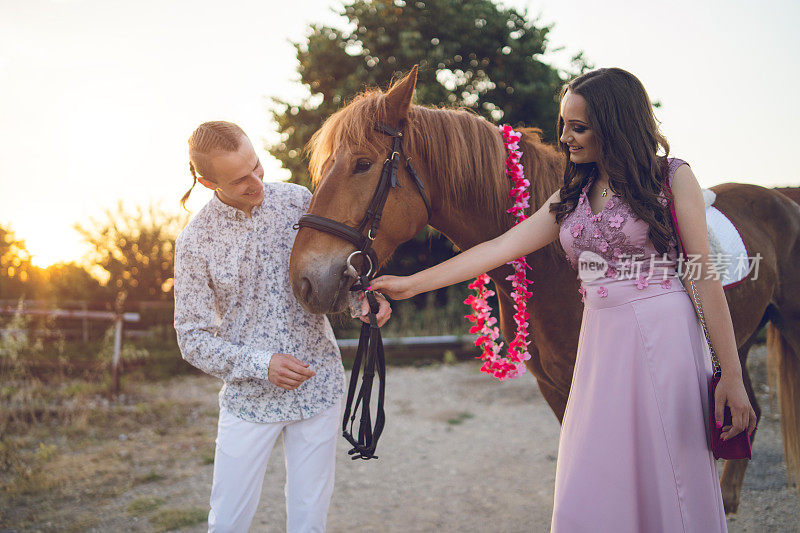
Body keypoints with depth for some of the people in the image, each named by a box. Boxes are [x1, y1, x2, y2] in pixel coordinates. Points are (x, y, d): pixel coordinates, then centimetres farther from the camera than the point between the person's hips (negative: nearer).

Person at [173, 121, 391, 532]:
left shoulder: (300, 202, -3)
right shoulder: (195, 242, -8)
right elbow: (192, 336, -6)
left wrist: (363, 296, -16)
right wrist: (260, 365, -20)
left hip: (318, 386, 2)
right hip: (249, 397, -1)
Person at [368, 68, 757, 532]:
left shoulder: (672, 178, 1)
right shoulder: (572, 197, 15)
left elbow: (705, 278, -4)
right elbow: (501, 248, 11)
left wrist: (732, 375, -9)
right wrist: (411, 284, 6)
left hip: (664, 336, -5)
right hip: (601, 342, 5)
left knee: (666, 485, 0)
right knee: (591, 494, 3)